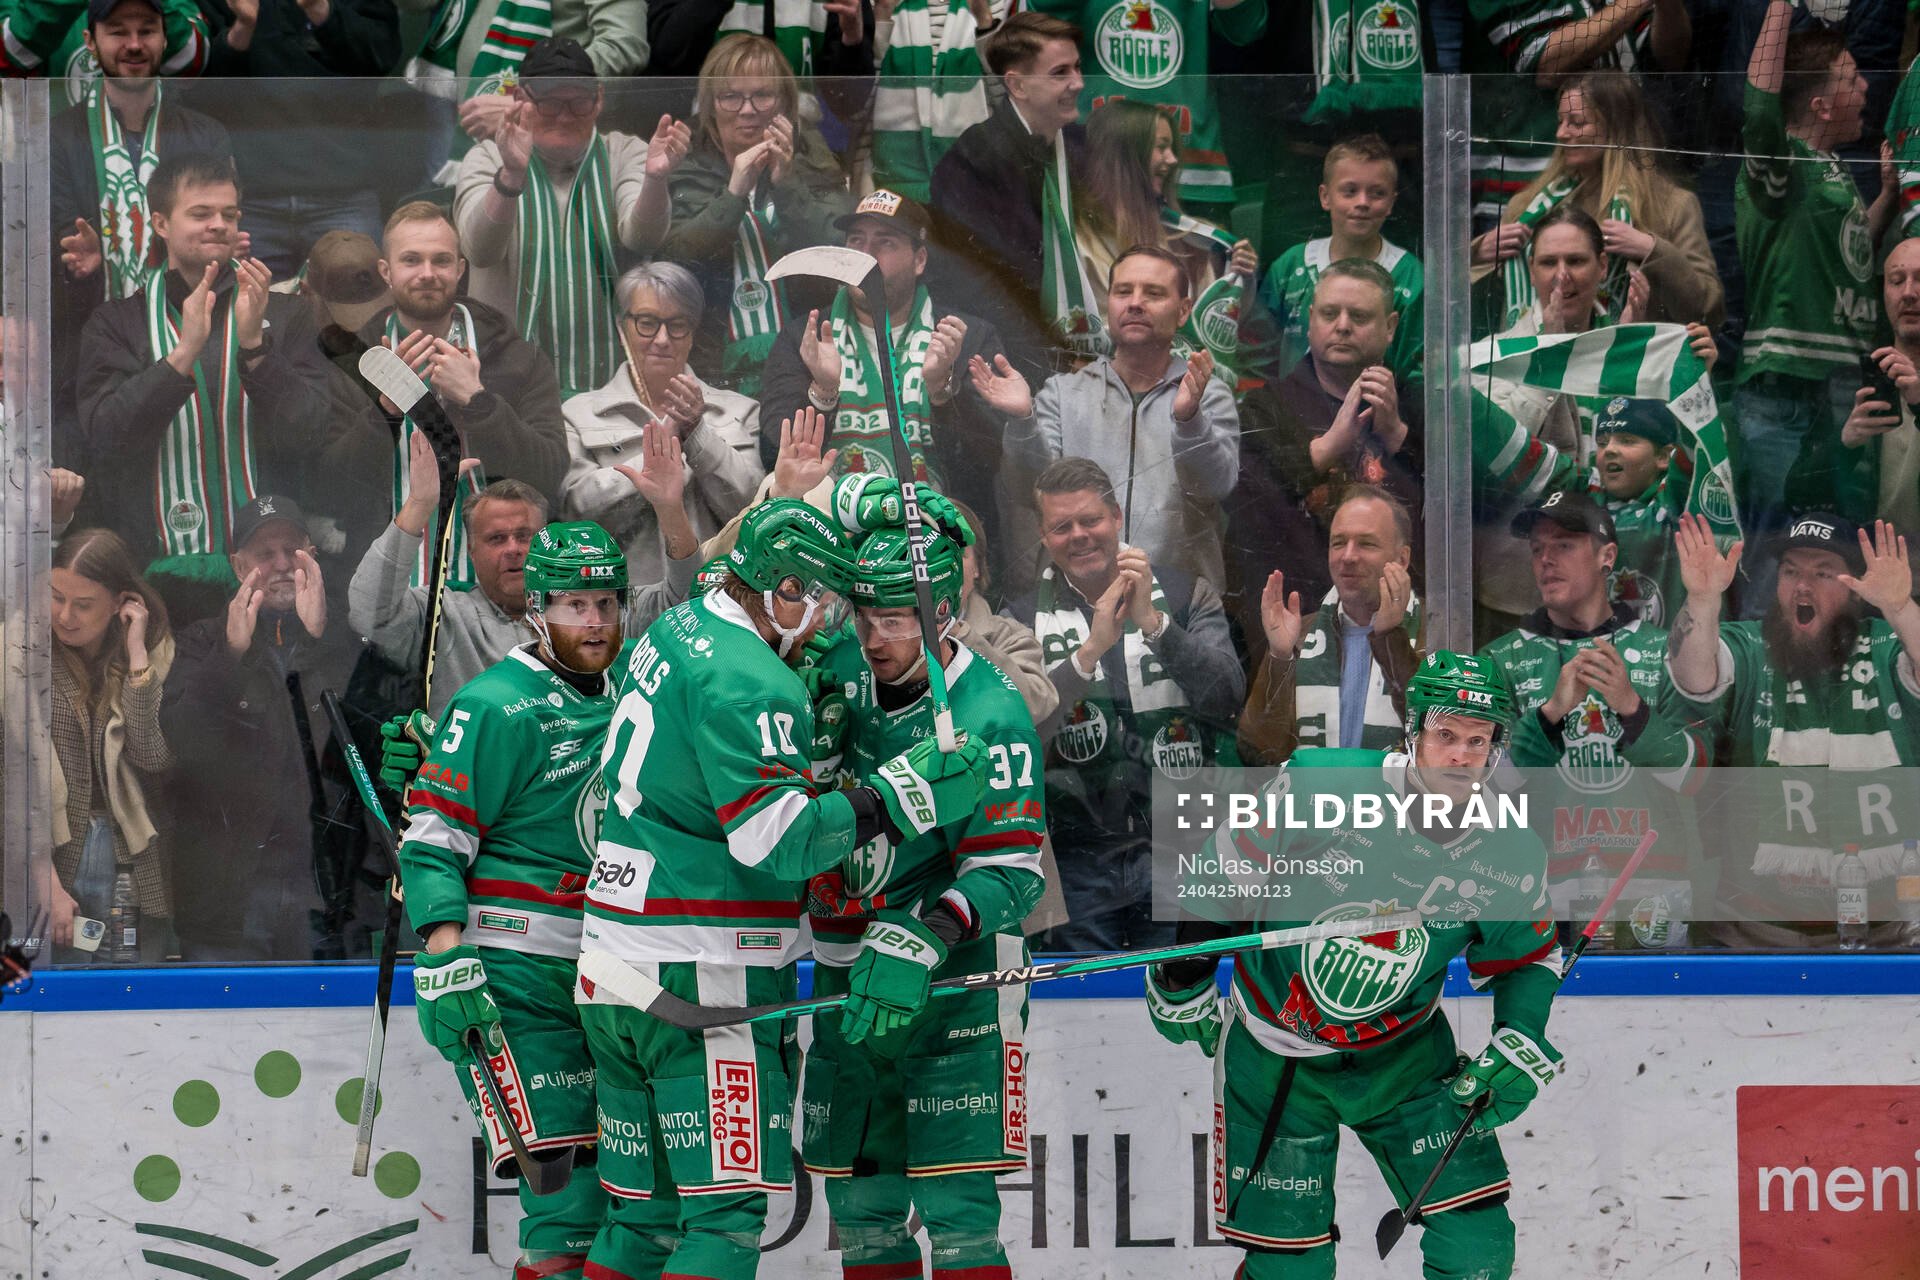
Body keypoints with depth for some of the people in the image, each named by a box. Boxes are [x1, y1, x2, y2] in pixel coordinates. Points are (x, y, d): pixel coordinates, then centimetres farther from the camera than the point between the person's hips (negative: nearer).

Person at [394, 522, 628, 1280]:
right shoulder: (495, 706, -9)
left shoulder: (622, 701, 14)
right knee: (564, 1191, -15)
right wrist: (447, 965, -22)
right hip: (511, 982, -8)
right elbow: (431, 842, -13)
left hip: (600, 981, 8)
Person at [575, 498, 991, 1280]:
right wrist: (903, 797, -19)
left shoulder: (671, 635, 14)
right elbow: (779, 839, -22)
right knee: (726, 1215, -10)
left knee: (644, 1213, 13)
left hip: (614, 956, 9)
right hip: (702, 976, -9)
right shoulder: (750, 683, -16)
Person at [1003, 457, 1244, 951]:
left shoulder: (1185, 595, 5)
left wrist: (1154, 624, -20)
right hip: (1081, 862, 0)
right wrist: (1090, 651, -22)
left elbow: (1227, 697, -10)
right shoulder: (1024, 620, 5)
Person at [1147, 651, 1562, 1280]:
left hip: (1404, 1056, 3)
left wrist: (1518, 1045, -11)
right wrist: (1184, 980, -3)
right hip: (1273, 1054, -2)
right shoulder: (1317, 785, -22)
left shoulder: (1511, 851, -12)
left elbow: (1527, 958, 5)